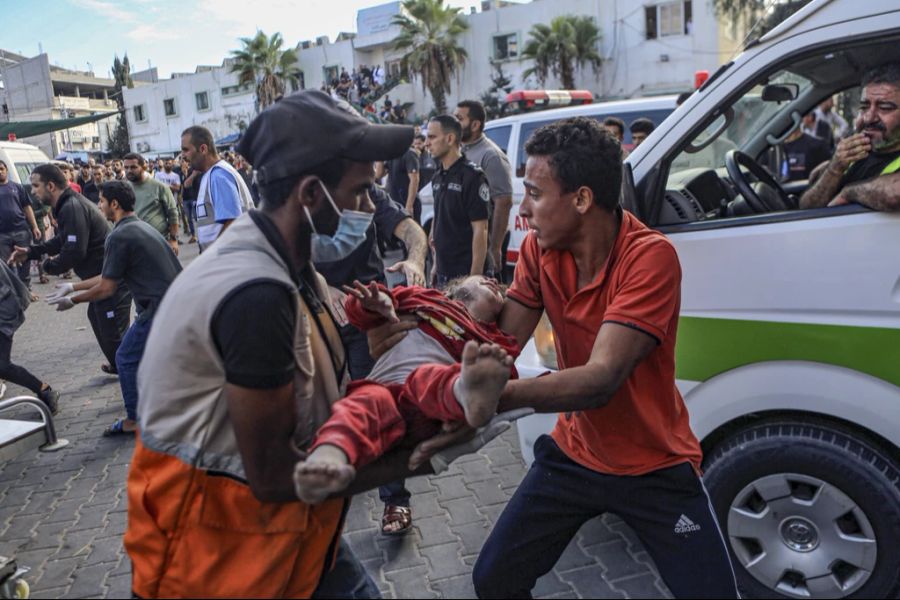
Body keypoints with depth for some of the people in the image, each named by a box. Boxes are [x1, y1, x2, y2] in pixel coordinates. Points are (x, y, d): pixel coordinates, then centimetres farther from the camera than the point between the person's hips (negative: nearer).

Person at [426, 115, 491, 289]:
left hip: (465, 274, -7)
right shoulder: (438, 177, 10)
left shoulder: (472, 176, -13)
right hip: (443, 273, 7)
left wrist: (475, 276, -20)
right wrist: (436, 266, 16)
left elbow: (480, 230, -16)